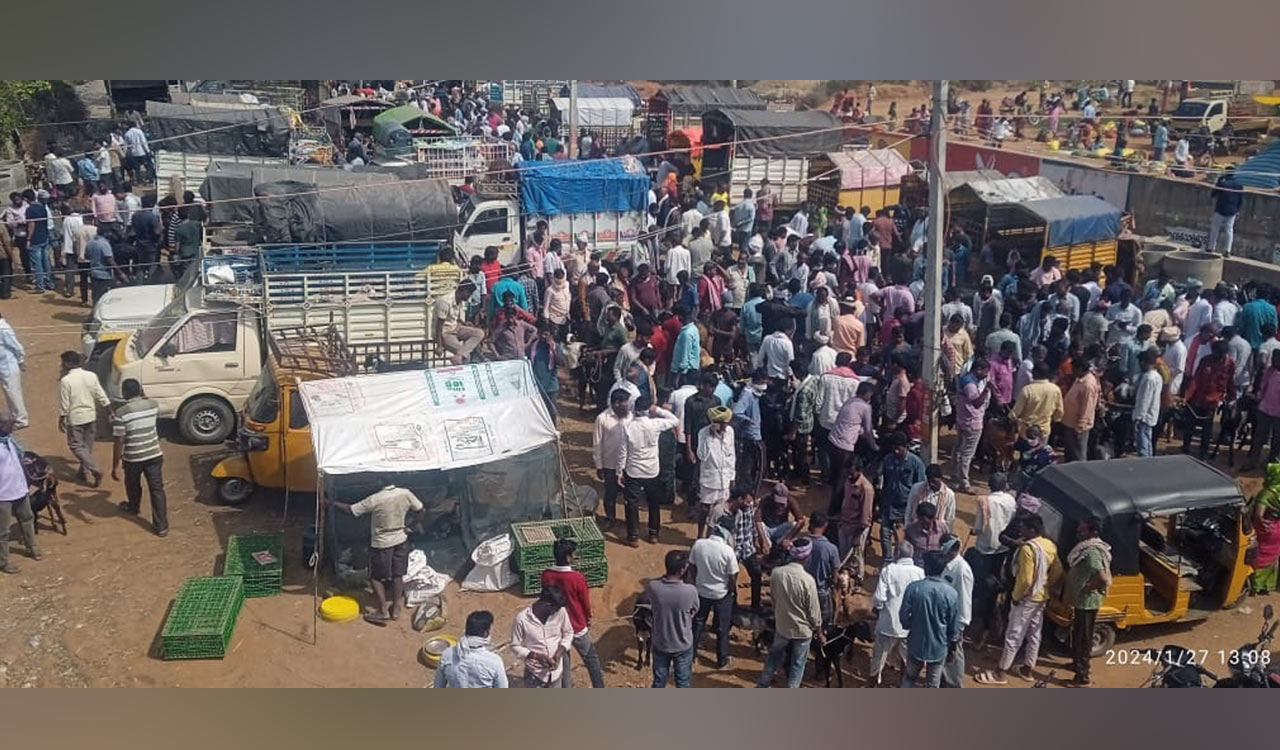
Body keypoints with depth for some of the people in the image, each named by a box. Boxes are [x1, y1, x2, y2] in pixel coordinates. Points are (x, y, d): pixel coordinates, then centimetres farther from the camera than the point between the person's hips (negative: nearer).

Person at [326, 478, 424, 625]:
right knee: (398, 575, 16)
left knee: (376, 576, 12)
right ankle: (396, 609, 23)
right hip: (401, 540, 4)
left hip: (381, 544, -4)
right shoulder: (406, 494, -12)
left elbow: (350, 510, -19)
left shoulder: (375, 500, -24)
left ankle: (383, 611, 10)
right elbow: (419, 511, 1)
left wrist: (330, 503, -7)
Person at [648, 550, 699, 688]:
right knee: (683, 683, 20)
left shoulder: (653, 587, -24)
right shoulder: (690, 591, -28)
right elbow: (694, 612, -7)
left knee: (659, 682, 22)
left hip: (660, 644, 2)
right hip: (683, 646, -2)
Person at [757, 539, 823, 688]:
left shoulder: (776, 573, -16)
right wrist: (820, 633, -1)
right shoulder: (808, 580, -28)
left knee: (774, 656, 26)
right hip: (802, 630, -3)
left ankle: (762, 686, 41)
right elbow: (814, 612, -17)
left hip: (781, 625, 4)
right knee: (797, 664, 17)